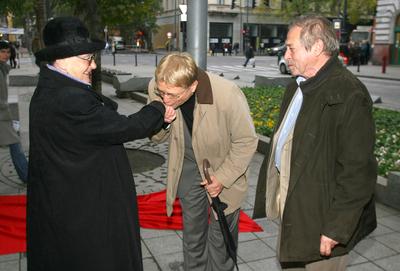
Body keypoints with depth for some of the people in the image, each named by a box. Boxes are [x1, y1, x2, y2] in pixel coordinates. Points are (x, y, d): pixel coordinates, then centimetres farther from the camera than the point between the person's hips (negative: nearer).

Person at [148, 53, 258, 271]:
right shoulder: (156, 88, -19)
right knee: (192, 234, 18)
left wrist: (223, 177, -17)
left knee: (221, 236, 13)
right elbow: (158, 137, -5)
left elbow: (246, 142, -17)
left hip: (224, 169, -3)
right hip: (189, 170, 3)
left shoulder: (228, 95, -32)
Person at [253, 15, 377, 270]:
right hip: (292, 207, 8)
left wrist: (336, 229, -19)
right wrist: (277, 195, 15)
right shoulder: (299, 86, 8)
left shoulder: (349, 95, -21)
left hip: (320, 216, -8)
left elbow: (358, 172, -22)